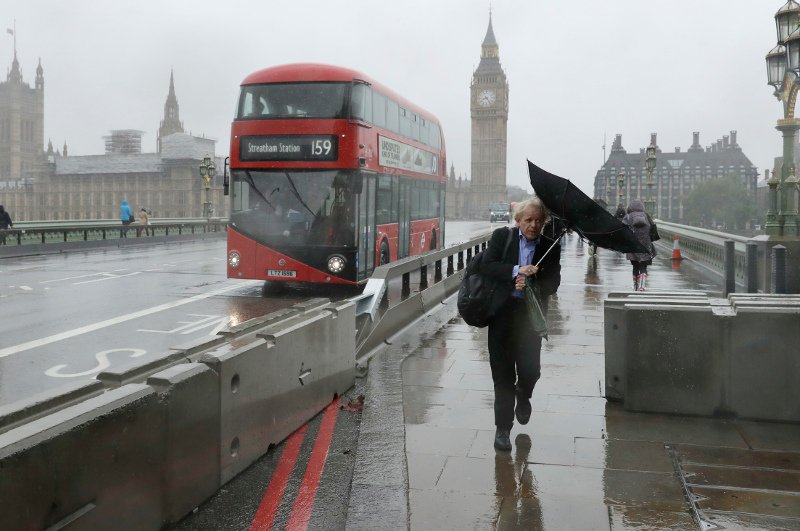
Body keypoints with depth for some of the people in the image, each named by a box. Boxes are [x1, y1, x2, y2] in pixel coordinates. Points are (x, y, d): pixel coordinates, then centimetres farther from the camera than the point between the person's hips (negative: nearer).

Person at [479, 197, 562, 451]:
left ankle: (523, 395, 39)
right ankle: (503, 428, 15)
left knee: (530, 369, 1)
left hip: (531, 316, 1)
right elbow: (486, 266, -9)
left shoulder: (550, 247, 4)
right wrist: (516, 271, -20)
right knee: (502, 371, 3)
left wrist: (530, 284, -18)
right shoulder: (501, 237, 2)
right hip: (502, 313, -1)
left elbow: (553, 284, 0)